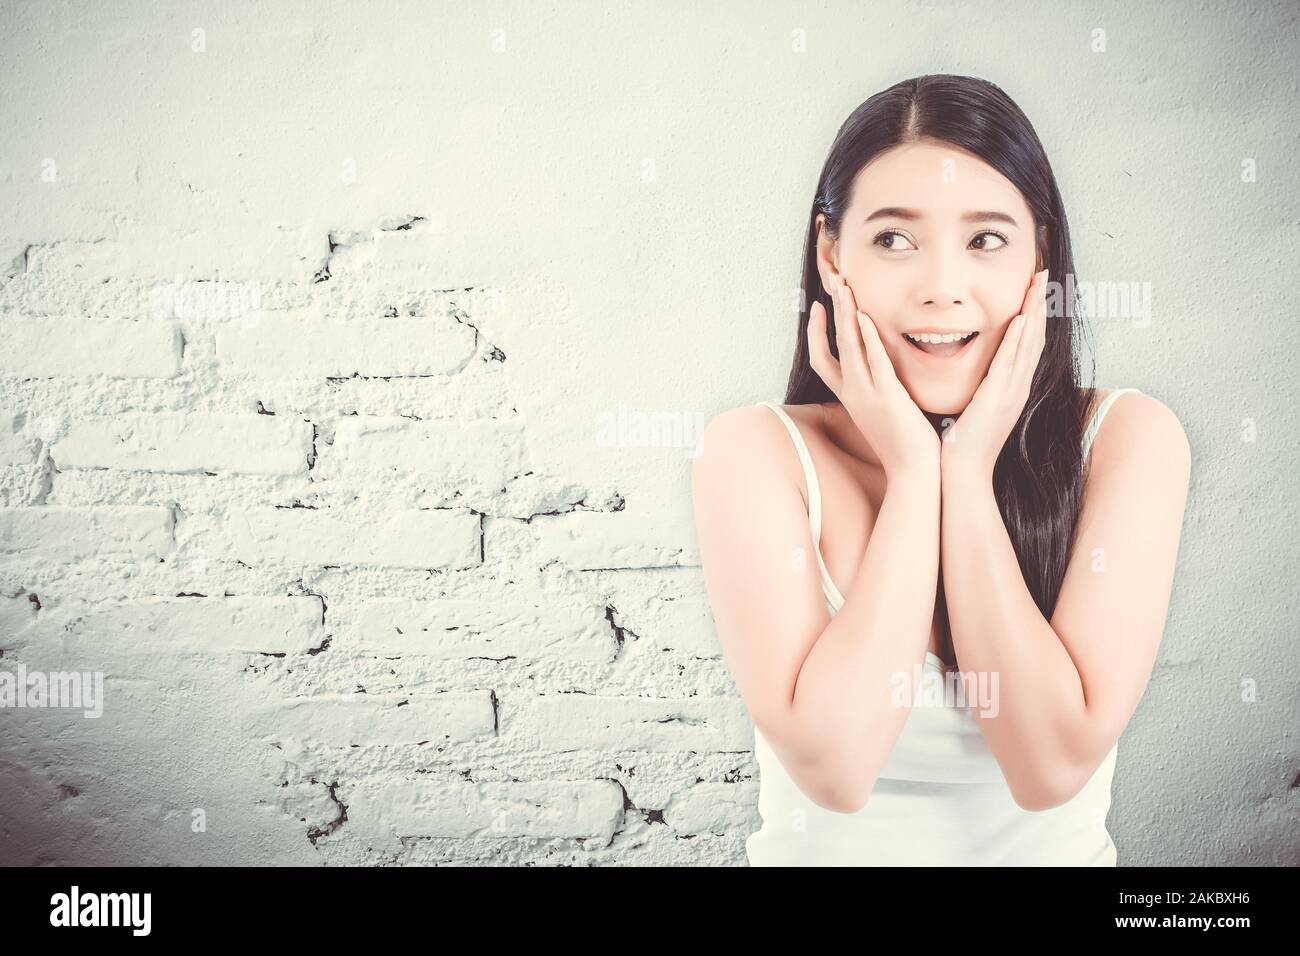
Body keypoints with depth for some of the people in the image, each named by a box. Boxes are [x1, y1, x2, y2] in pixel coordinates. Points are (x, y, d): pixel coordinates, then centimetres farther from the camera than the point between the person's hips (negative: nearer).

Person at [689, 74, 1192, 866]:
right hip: (824, 852, -1)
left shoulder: (1129, 440, -8)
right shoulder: (756, 452, -10)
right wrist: (912, 469, -17)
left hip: (1055, 849, 1)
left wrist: (968, 472, -17)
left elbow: (1054, 764, -16)